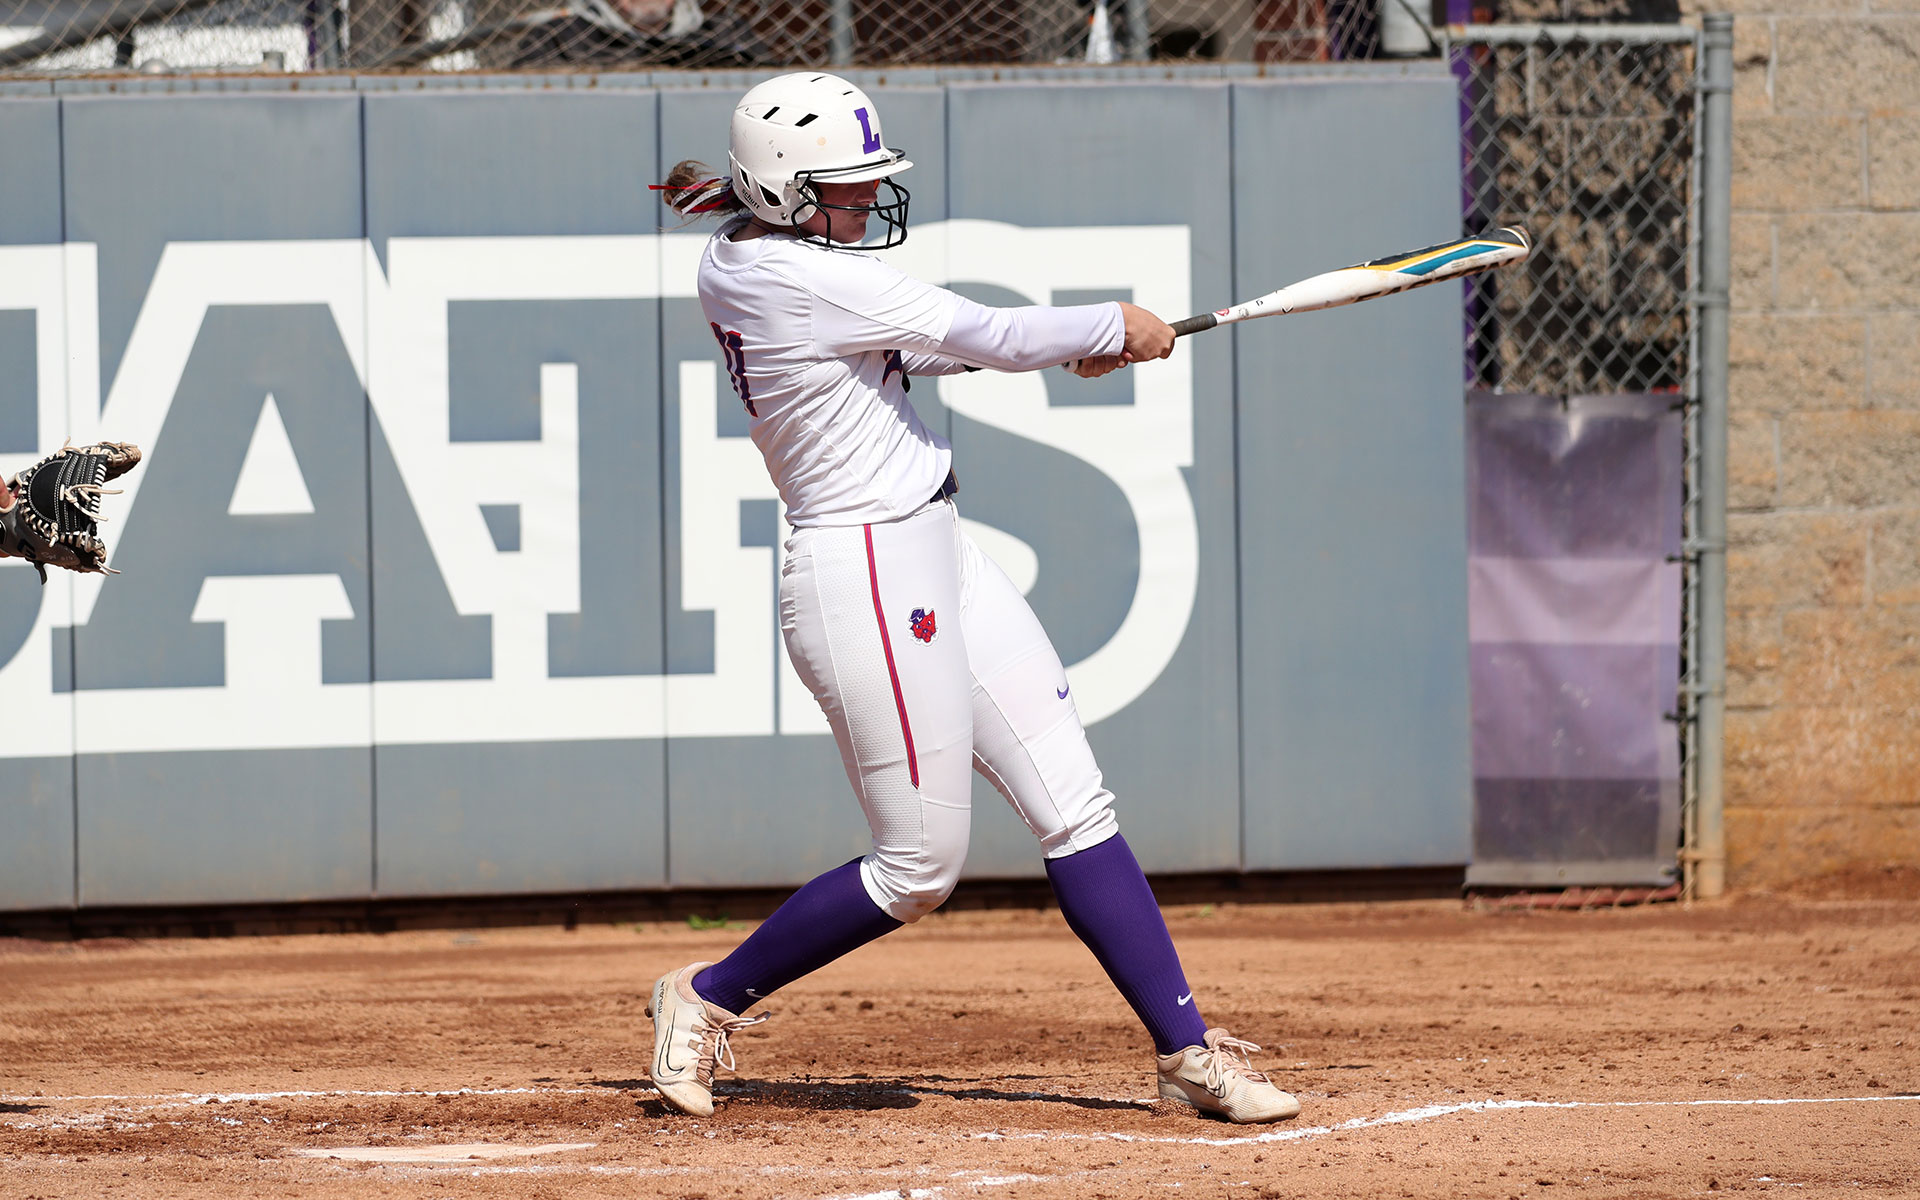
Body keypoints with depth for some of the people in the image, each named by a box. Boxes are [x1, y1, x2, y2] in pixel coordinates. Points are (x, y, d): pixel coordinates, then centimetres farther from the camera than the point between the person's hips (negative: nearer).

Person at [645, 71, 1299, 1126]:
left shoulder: (733, 261, 9)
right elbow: (987, 336, -16)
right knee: (920, 869, -2)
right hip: (865, 579, -10)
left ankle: (1186, 1050, 5)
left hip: (931, 558, 10)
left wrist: (1069, 343, 10)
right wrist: (1114, 326, 1)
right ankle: (709, 998, 14)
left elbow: (916, 349, 21)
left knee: (1075, 806, 5)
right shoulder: (805, 280, -20)